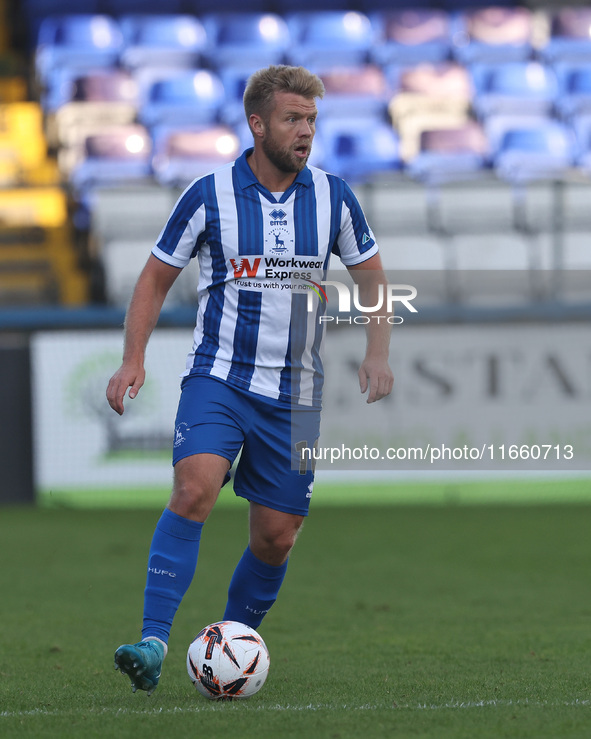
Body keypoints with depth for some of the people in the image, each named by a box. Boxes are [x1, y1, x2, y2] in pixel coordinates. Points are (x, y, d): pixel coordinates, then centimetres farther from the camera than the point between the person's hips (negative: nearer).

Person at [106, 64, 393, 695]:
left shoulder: (333, 197, 3)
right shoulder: (210, 194, -5)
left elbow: (371, 276, 14)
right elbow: (156, 278, 4)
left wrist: (377, 353, 0)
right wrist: (133, 359, -8)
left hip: (295, 392, 3)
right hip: (218, 377, -3)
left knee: (276, 536, 3)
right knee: (194, 489, -26)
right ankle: (154, 641, -29)